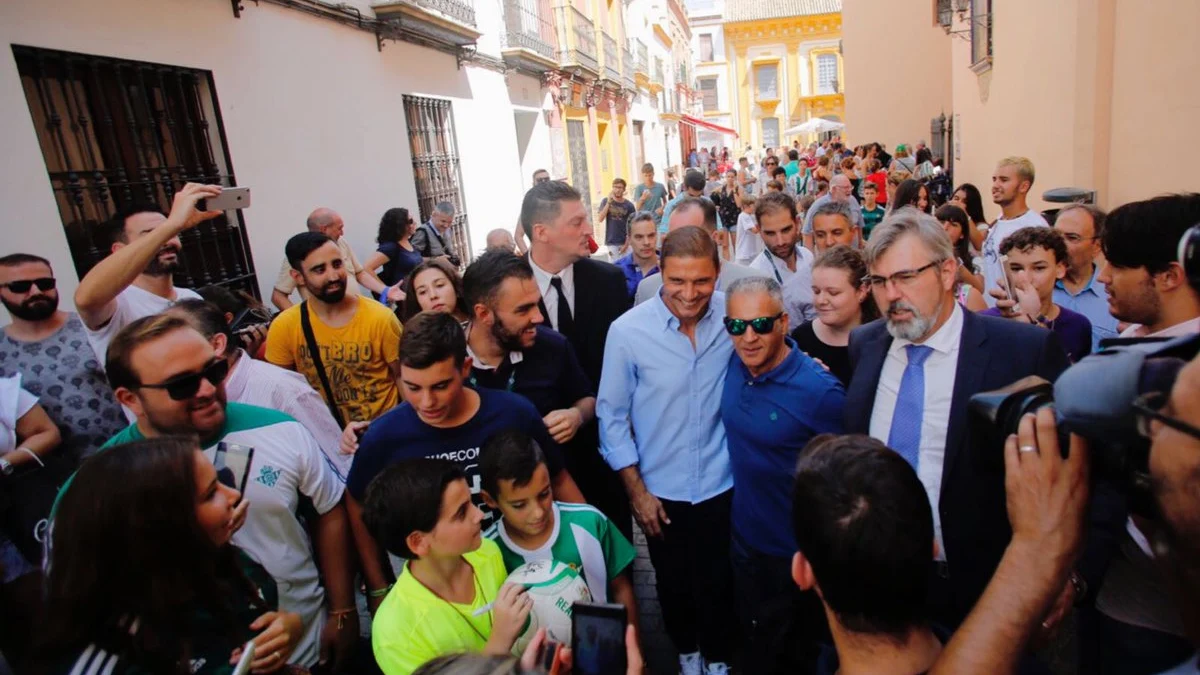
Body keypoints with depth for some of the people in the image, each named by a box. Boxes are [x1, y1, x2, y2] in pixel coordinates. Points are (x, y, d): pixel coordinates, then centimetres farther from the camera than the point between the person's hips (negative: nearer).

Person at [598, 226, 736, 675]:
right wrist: (636, 490, -5)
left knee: (718, 583, 17)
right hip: (661, 490, 0)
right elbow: (612, 416, -8)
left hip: (722, 485, 0)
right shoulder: (628, 330, -18)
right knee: (674, 584, 22)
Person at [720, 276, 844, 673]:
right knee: (755, 639, 27)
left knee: (813, 639, 24)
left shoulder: (820, 391, -27)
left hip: (802, 550, -4)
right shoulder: (735, 364, -11)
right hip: (744, 536, 5)